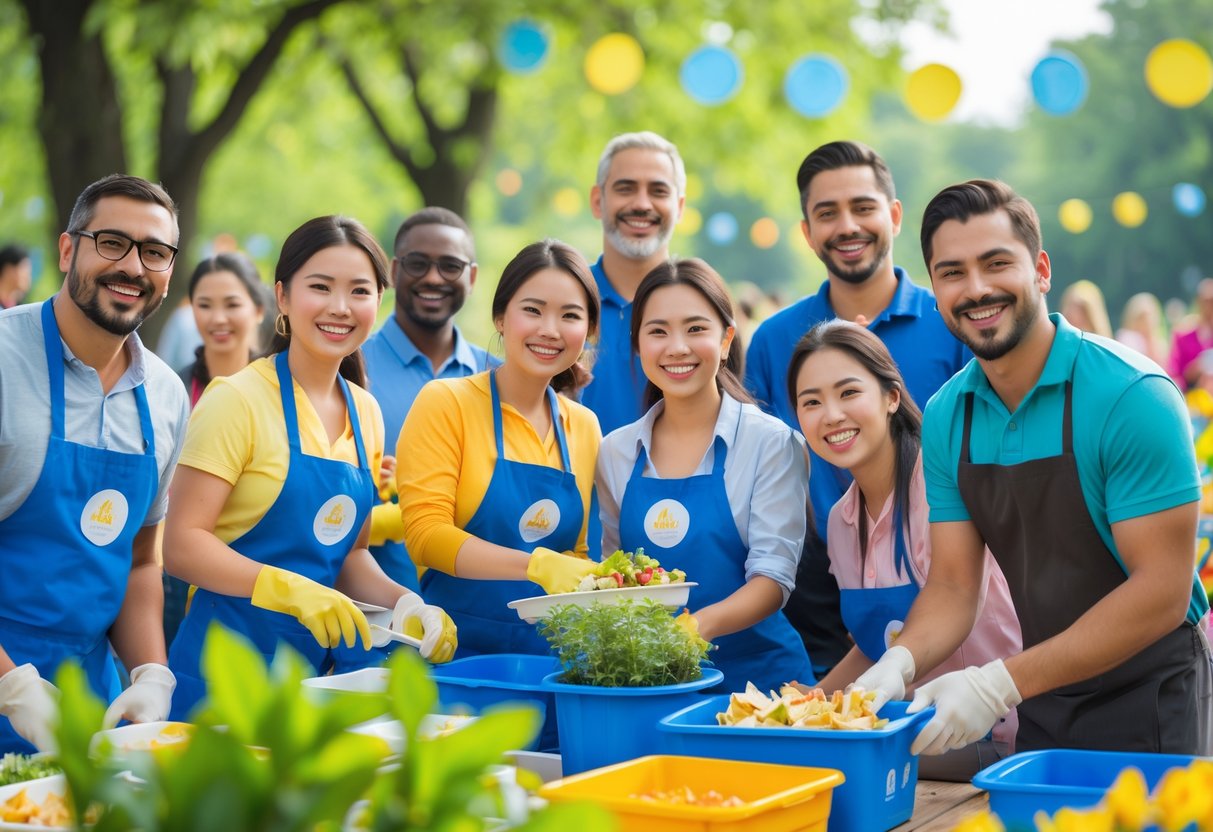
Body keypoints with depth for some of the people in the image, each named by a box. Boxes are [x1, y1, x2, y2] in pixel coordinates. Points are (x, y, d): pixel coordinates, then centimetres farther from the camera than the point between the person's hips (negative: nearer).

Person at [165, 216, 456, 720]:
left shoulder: (365, 414, 10)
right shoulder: (239, 399, -9)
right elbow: (182, 545, -15)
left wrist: (403, 604, 0)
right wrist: (292, 589, -27)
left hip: (321, 665, 6)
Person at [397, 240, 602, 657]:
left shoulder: (584, 427, 13)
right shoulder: (445, 403, -1)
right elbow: (425, 532, -9)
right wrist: (538, 565, -19)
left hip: (548, 654, 5)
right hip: (455, 650, -4)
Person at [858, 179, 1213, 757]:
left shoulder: (1131, 396, -19)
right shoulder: (946, 417, 0)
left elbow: (1162, 594, -22)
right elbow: (951, 586, 2)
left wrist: (1002, 685, -27)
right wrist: (899, 662, -20)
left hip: (1147, 706, -5)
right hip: (1042, 705, 5)